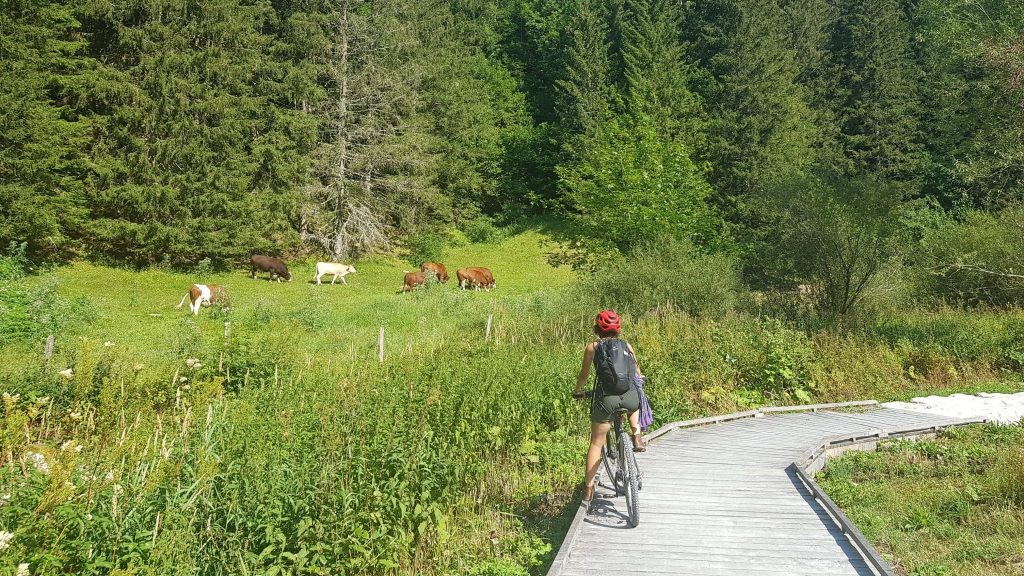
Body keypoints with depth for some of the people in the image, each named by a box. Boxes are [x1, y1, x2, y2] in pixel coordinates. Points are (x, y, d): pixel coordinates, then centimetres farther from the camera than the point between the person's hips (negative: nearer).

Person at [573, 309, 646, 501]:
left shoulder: (592, 347, 11)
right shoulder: (626, 346, 16)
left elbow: (584, 374, 18)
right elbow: (638, 373, 26)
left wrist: (578, 391, 37)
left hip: (606, 398, -1)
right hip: (630, 396, 1)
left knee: (596, 443, 14)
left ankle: (588, 486, 13)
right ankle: (637, 435, 19)